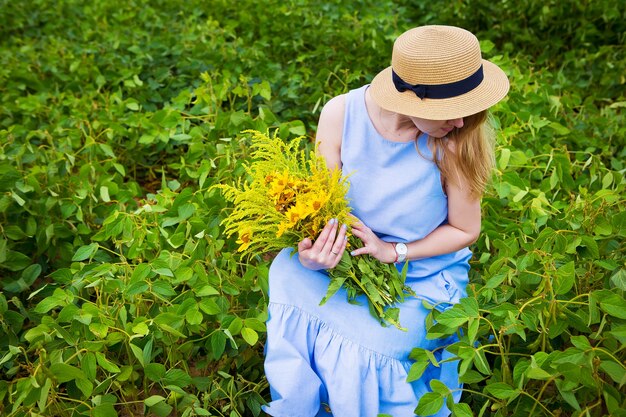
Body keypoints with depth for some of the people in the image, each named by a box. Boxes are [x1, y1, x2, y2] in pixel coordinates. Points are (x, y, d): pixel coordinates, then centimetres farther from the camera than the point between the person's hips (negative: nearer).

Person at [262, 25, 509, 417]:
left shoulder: (454, 140, -23)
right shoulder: (341, 114, -17)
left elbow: (464, 230, -9)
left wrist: (393, 251, -20)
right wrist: (313, 253, -27)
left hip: (424, 278, -2)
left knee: (360, 359, -22)